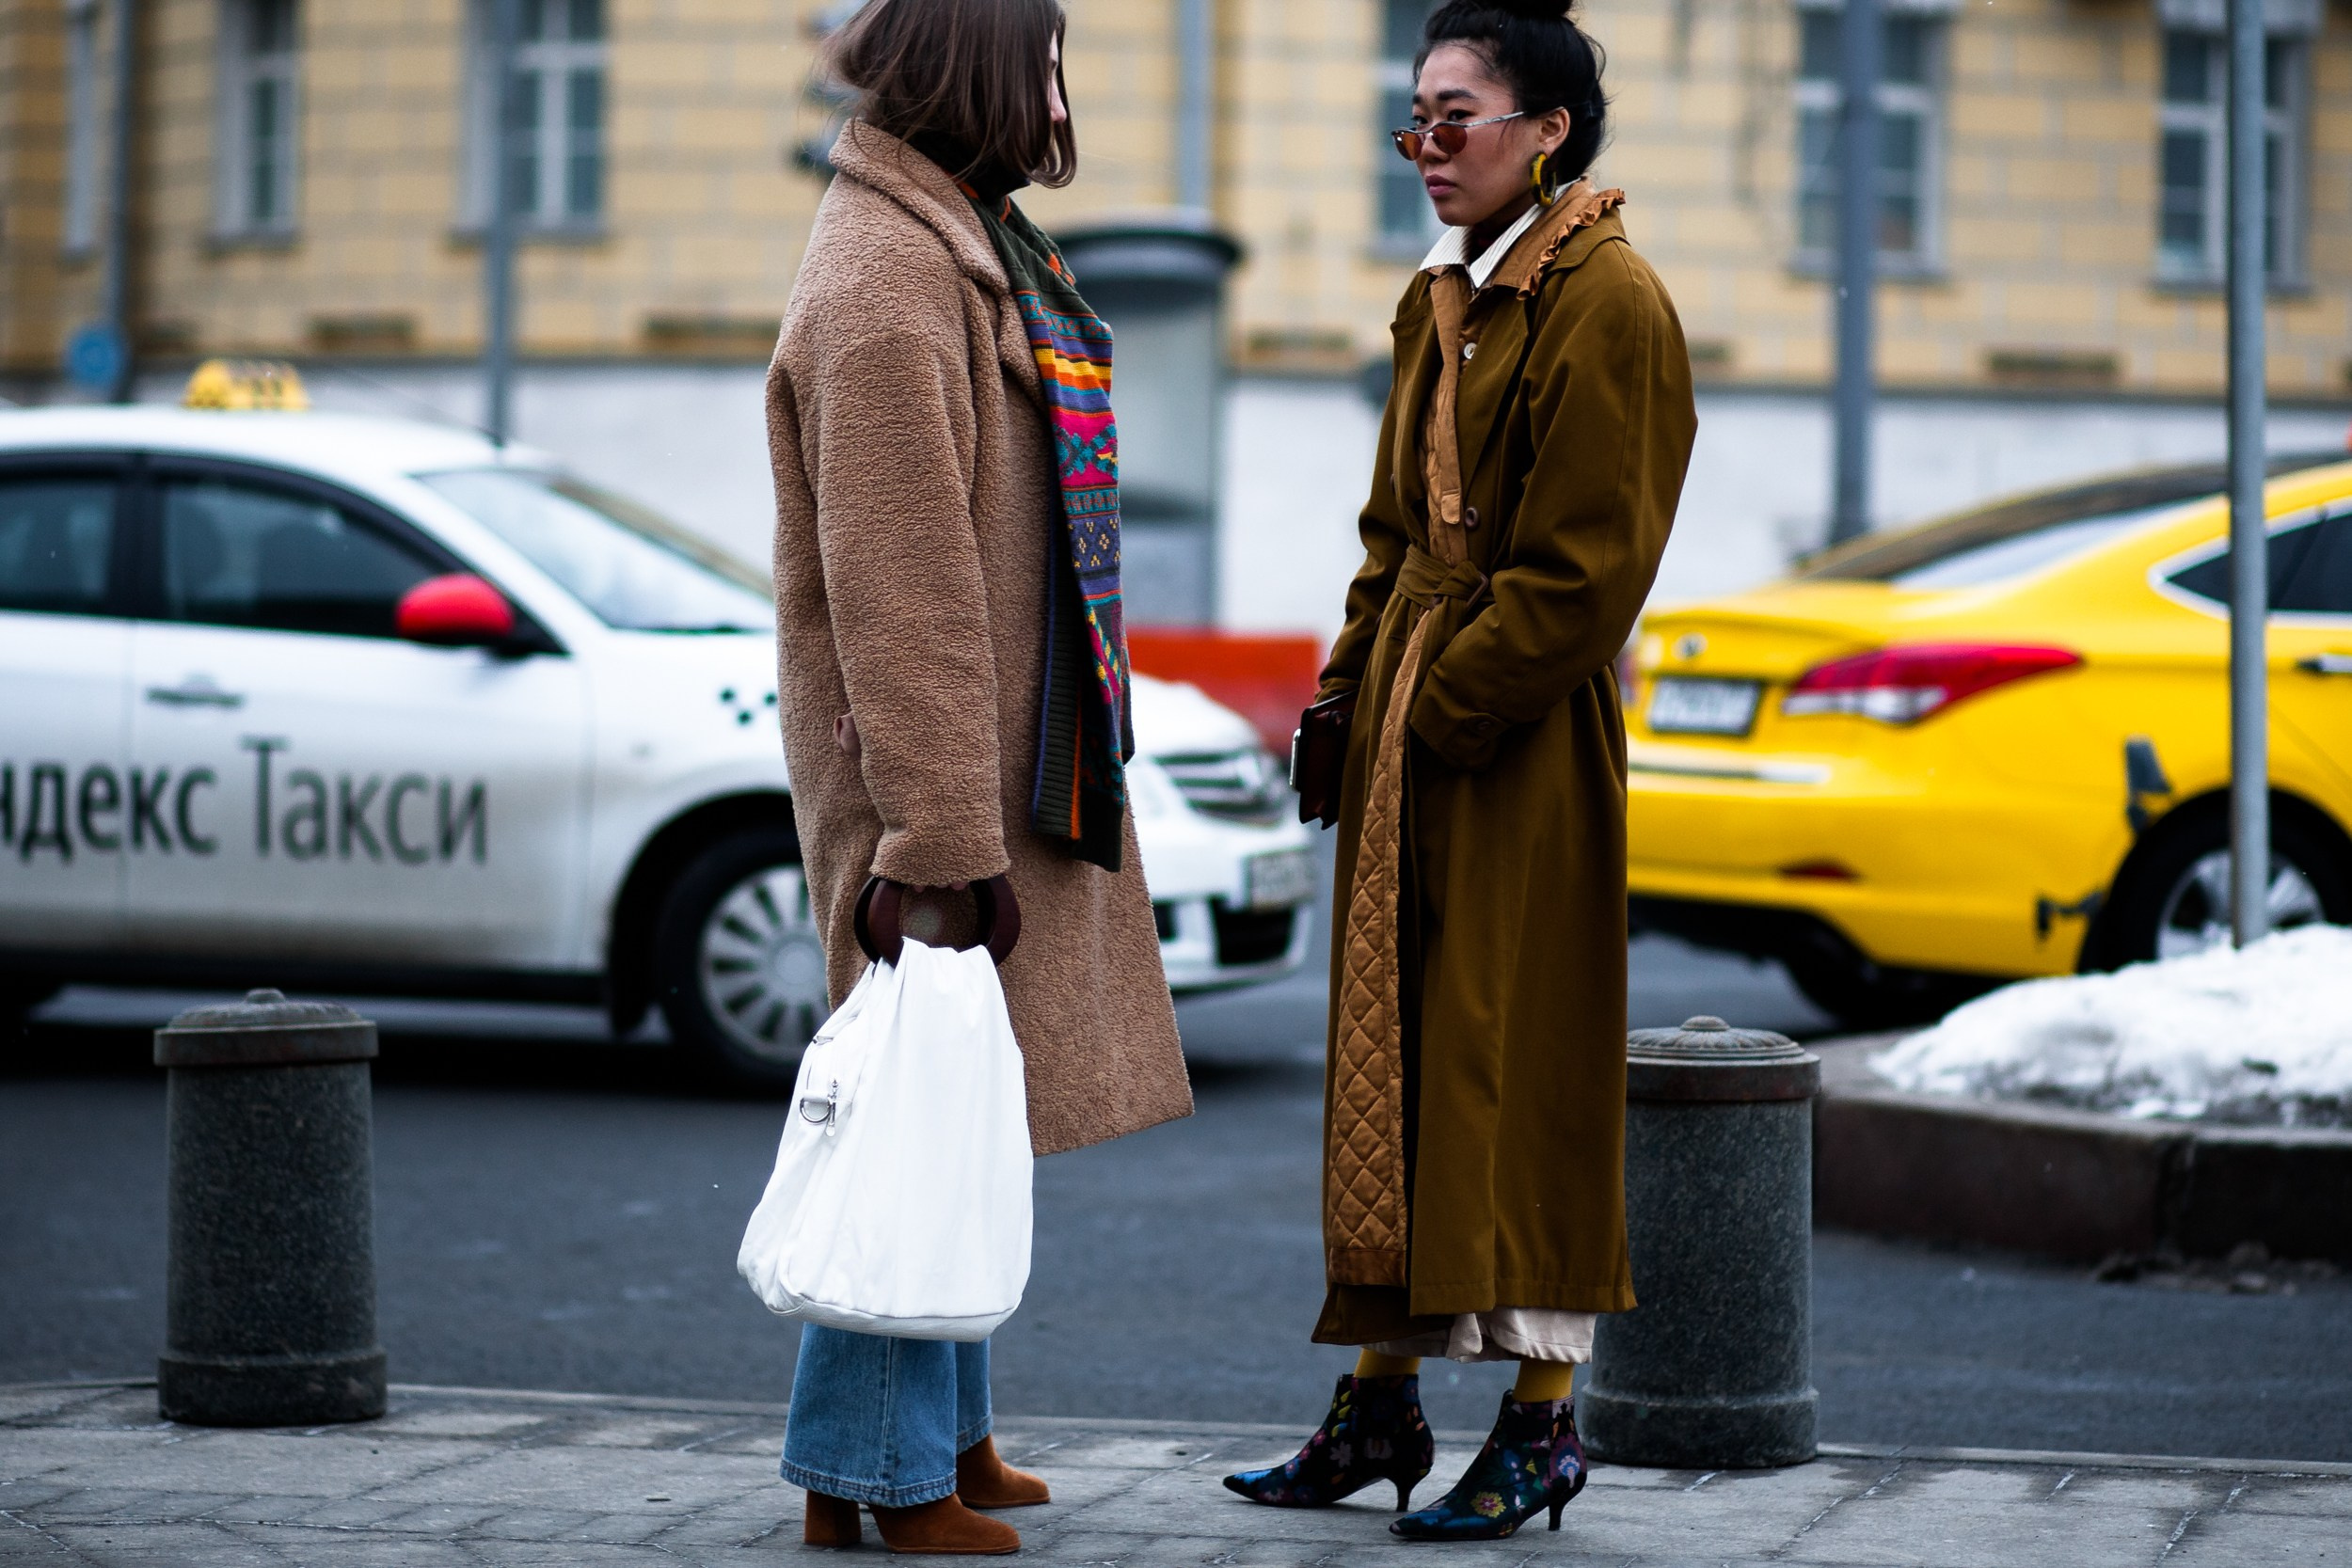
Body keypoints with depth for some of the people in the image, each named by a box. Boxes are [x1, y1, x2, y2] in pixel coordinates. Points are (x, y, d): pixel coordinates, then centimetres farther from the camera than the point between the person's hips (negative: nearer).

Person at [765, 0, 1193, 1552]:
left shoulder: (970, 245, 15)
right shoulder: (884, 293, -19)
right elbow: (898, 594, -23)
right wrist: (939, 837, -24)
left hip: (1008, 758, 10)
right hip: (937, 767, -10)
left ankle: (946, 1434, 25)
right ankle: (879, 1476, 2)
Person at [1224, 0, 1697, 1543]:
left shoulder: (1609, 305, -12)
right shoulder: (1445, 302, 15)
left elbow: (1580, 567, -16)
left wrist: (1442, 707, -15)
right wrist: (1350, 694, 8)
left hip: (1525, 750, -8)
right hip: (1411, 729, 9)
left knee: (1516, 1062, -4)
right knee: (1389, 1060, 11)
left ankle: (1543, 1422, 5)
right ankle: (1383, 1403, 19)